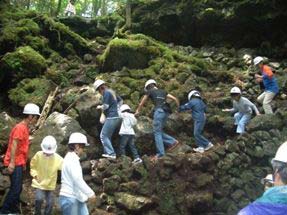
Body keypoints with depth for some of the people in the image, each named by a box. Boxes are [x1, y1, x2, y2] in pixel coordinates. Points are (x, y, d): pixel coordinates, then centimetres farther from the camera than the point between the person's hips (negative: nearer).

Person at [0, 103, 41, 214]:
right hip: (15, 163, -10)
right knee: (16, 188, -10)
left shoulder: (25, 127, 14)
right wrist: (12, 162, -24)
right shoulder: (20, 127, -14)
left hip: (19, 163, 10)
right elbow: (13, 145, -20)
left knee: (17, 188, 12)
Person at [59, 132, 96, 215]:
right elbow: (77, 179, -25)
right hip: (70, 198, -10)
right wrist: (90, 193, -22)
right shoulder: (71, 159, -17)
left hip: (77, 198, 10)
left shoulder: (72, 159, 17)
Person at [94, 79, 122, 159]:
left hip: (112, 117, -10)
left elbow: (105, 106, -16)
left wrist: (100, 107, 3)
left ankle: (111, 153, -13)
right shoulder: (111, 92, 18)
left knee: (103, 135, -8)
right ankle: (108, 152, 15)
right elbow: (120, 100, 31)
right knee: (108, 136, 14)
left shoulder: (106, 93, -10)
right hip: (117, 116, 10)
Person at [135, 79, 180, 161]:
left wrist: (137, 111, 37)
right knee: (159, 131, 15)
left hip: (159, 110, -6)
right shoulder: (163, 91, 26)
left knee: (157, 132, -7)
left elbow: (141, 103, 21)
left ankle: (160, 153, -14)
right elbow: (175, 99, 20)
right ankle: (173, 141, 4)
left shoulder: (149, 92, 13)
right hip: (166, 111, 6)